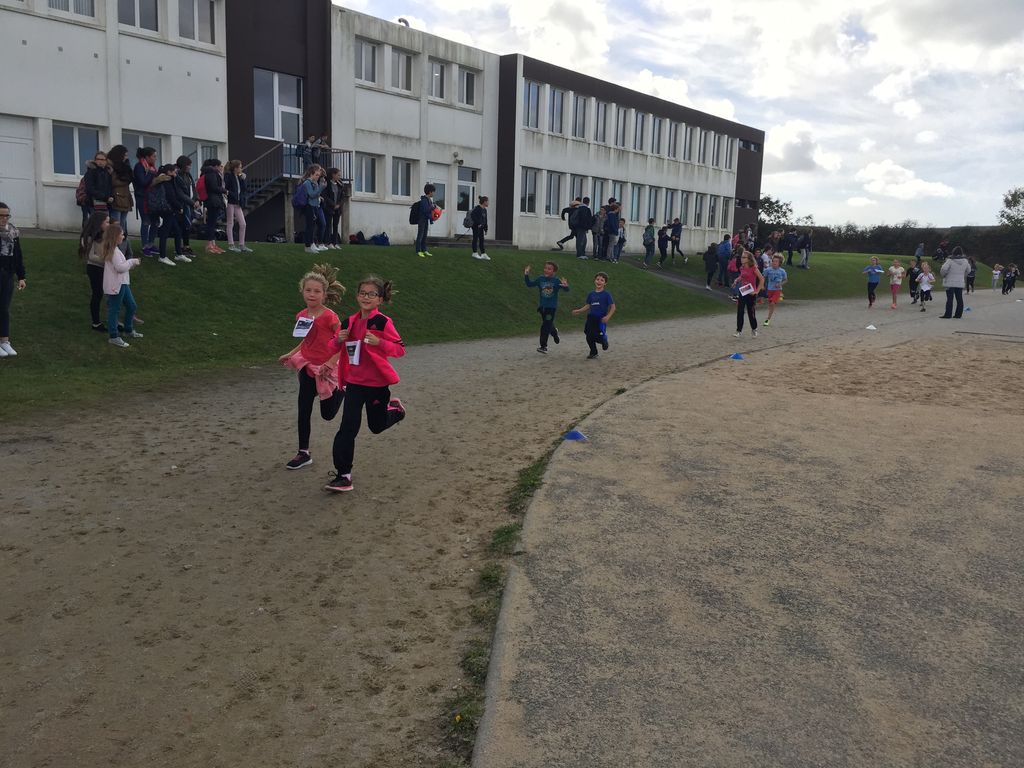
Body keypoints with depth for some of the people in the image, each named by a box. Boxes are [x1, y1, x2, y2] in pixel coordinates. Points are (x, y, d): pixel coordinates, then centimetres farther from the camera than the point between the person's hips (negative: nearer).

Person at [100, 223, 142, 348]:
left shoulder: (114, 249, 12)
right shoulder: (113, 250, -19)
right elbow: (120, 267, -24)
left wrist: (132, 264, 3)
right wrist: (132, 261, -11)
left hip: (122, 283, 10)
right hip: (115, 285, -10)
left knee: (131, 305, 19)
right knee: (114, 310, -2)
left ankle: (128, 330, 34)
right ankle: (113, 337, 6)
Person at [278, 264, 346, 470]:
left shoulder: (329, 317, -19)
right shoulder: (302, 316, 1)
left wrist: (331, 362, -24)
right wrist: (290, 354, 8)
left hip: (325, 369, -5)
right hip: (308, 366, 5)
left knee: (328, 414, 9)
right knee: (304, 411, 6)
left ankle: (341, 389, 37)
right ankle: (303, 453, 17)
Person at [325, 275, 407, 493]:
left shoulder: (383, 322, -12)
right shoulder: (349, 322, 4)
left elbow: (400, 348, -12)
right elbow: (340, 349, 16)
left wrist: (379, 342, -28)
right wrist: (339, 340, -7)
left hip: (377, 383, -3)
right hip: (354, 383, 3)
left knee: (376, 426, 15)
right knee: (347, 428, -5)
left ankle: (394, 408, 48)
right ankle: (343, 475, 2)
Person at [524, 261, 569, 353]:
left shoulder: (556, 281, -9)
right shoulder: (540, 279, 2)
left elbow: (566, 290, -12)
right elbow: (529, 284, 8)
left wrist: (565, 286, -34)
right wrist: (526, 275, -5)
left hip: (552, 307, -4)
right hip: (542, 306, 4)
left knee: (546, 326, -6)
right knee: (548, 324, 17)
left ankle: (543, 346, 1)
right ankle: (554, 332, 50)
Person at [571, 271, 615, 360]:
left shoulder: (606, 294, -5)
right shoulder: (591, 294, 9)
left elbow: (613, 307, -6)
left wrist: (608, 316, -19)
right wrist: (578, 311, 11)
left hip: (601, 319, -4)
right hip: (591, 318, 5)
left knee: (599, 337, -14)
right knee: (589, 337, 3)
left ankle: (604, 340, 24)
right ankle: (593, 353, 25)